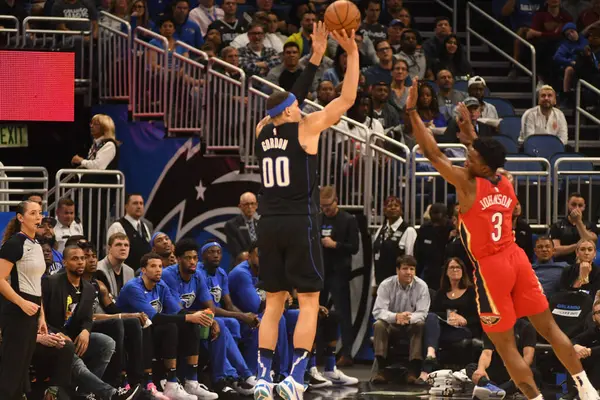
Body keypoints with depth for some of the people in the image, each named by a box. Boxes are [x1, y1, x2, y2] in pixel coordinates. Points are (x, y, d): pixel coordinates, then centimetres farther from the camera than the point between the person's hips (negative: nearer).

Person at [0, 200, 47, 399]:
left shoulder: (37, 246, 15)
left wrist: (41, 316, 18)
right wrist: (22, 303, -26)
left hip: (31, 312, 9)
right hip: (16, 312, -9)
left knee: (23, 367, 9)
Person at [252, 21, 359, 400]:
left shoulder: (263, 130, 8)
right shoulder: (306, 128, -7)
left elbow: (290, 100, 22)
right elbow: (347, 100, -3)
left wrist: (316, 58, 23)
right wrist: (353, 53, 1)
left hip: (269, 224, 5)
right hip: (300, 224, -5)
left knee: (274, 303, 11)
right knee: (309, 303, 0)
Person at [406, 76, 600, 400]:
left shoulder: (467, 183, -11)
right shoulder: (507, 182, 7)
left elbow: (432, 154, -11)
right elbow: (487, 155, 29)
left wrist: (412, 112, -9)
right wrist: (468, 128, 34)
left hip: (490, 267, -7)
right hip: (516, 257, 7)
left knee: (505, 345, 2)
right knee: (549, 328, 11)